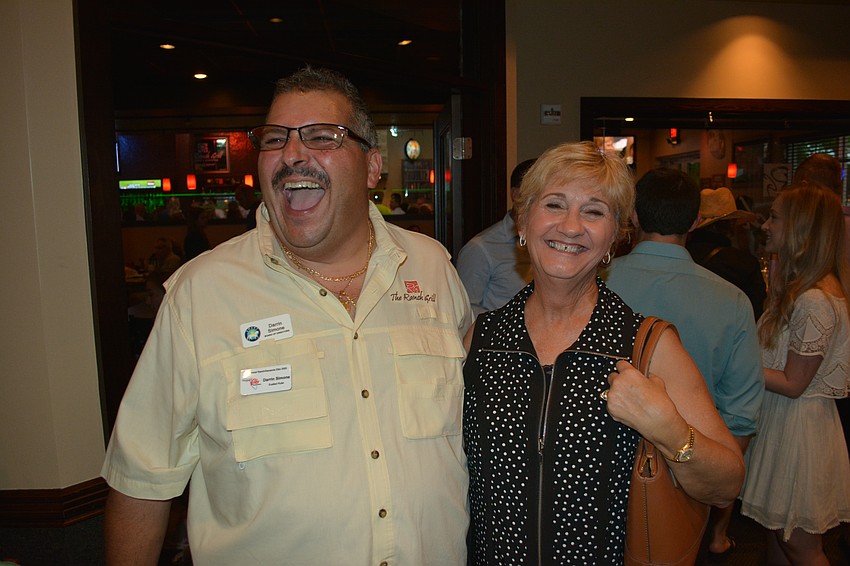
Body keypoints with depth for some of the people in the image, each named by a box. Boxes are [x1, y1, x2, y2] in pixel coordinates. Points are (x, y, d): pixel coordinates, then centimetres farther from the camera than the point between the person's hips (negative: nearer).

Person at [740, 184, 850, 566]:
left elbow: (793, 384, -20)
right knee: (778, 535, 22)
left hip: (798, 429, -9)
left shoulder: (815, 301, -24)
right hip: (780, 420, 9)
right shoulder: (799, 286, 7)